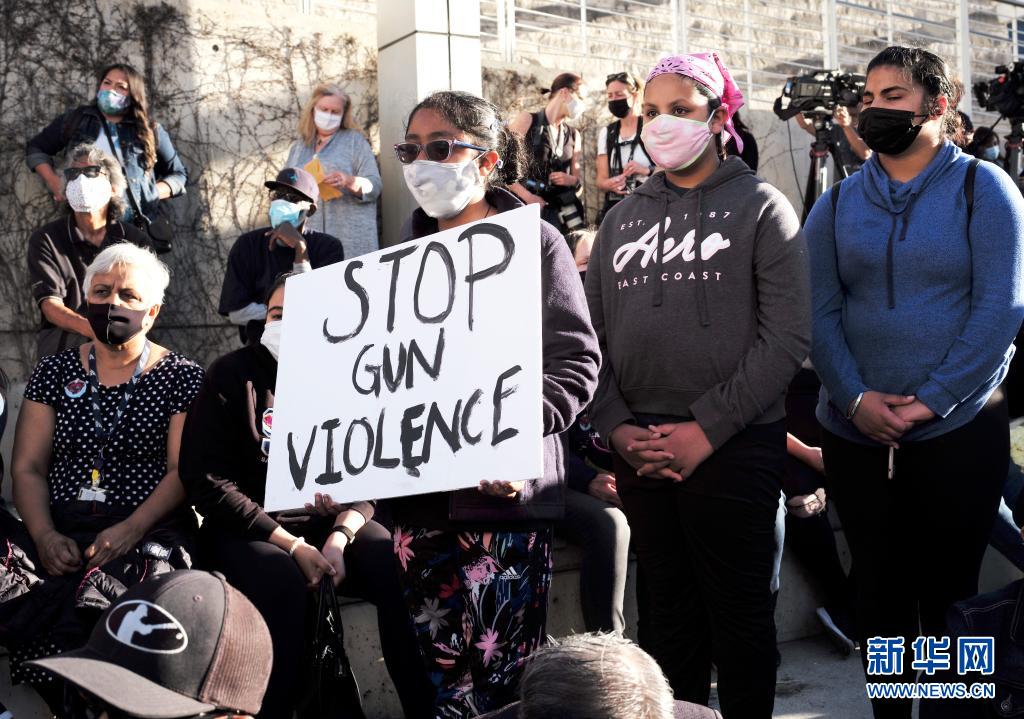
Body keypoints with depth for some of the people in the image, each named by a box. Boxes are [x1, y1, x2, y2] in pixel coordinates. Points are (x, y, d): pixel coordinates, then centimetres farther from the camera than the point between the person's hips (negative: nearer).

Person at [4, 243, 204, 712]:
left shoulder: (182, 378, 5)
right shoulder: (53, 372, 15)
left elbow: (185, 471, -3)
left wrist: (130, 530, -19)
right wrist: (45, 536, -9)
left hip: (150, 532, -3)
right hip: (60, 529, 4)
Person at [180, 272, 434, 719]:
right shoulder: (233, 375, -3)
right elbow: (207, 481, -9)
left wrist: (339, 537, -18)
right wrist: (292, 545, -17)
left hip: (330, 524, 3)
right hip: (246, 529, -2)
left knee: (399, 570, -24)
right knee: (285, 582, -34)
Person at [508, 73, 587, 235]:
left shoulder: (573, 135, 16)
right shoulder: (526, 121, 0)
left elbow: (578, 177, 21)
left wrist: (571, 179, -3)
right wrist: (527, 197, -14)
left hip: (558, 210, 5)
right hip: (525, 206, -5)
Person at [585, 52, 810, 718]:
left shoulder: (760, 206, 0)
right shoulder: (622, 218, 12)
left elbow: (788, 335, -10)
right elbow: (593, 335, 8)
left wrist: (707, 428, -15)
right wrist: (617, 427, -6)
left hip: (735, 445, -4)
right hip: (640, 450, 4)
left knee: (739, 613, 7)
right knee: (671, 610, 15)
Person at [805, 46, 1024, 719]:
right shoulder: (837, 204, 7)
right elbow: (820, 311, 2)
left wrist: (932, 400, -15)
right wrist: (855, 398, -13)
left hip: (960, 430, -3)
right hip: (856, 434, 3)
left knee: (949, 591, 7)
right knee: (880, 588, 12)